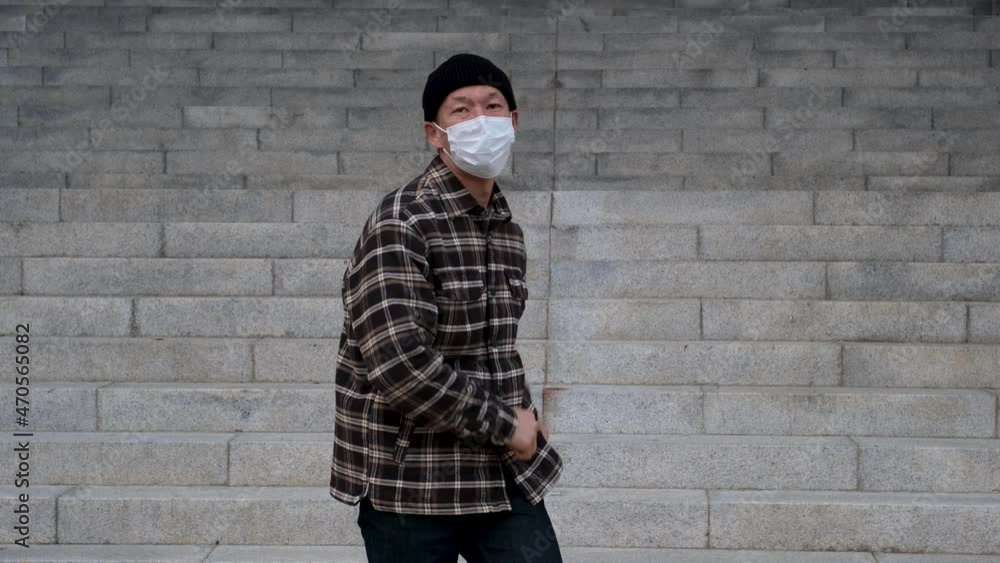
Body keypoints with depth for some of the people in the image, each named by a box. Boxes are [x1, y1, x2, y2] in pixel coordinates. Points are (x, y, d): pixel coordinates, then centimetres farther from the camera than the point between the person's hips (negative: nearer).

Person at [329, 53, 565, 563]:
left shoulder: (505, 227, 10)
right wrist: (504, 425, -15)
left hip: (505, 472, 6)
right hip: (410, 481, -6)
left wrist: (523, 418, 4)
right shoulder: (400, 224, -15)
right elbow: (400, 365, -24)